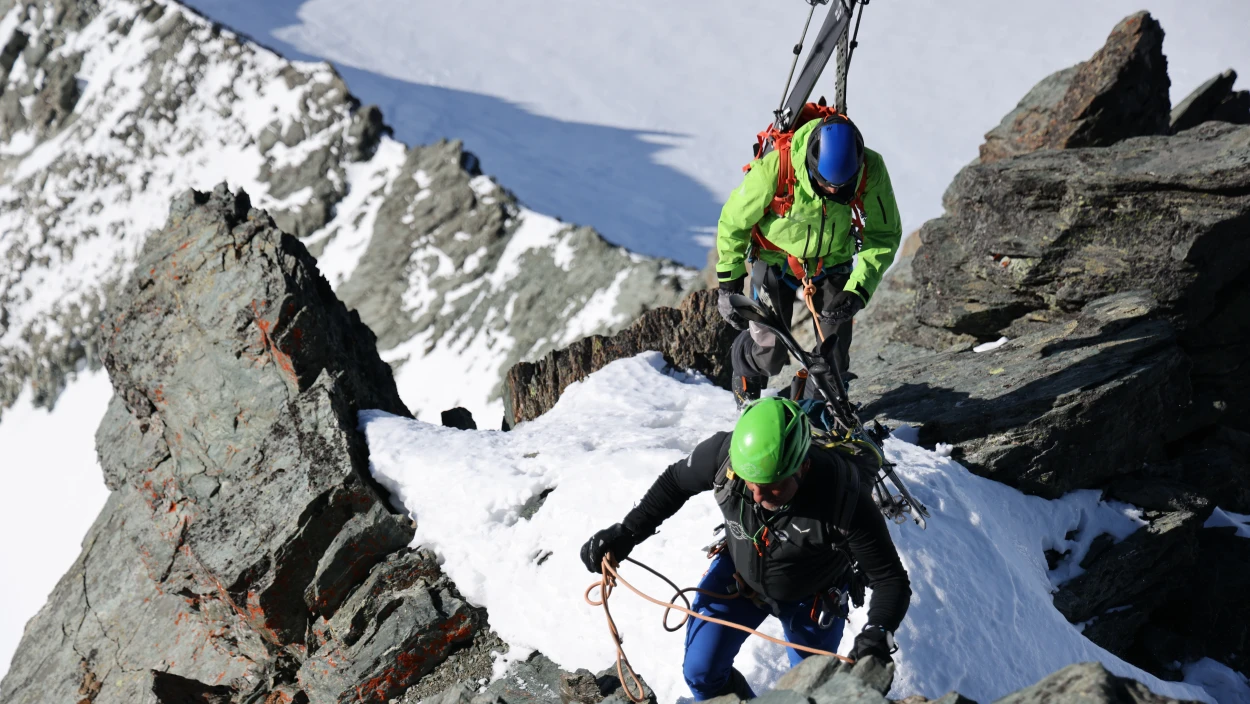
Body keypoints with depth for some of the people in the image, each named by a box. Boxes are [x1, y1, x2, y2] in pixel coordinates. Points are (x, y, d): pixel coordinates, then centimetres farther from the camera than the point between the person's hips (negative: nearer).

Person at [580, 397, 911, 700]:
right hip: (737, 574, 2)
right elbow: (675, 482, -10)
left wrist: (878, 634, -50)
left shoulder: (846, 500, -41)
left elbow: (890, 579, -31)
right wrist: (627, 532, -16)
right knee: (701, 674, -3)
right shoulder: (724, 453, -33)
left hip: (808, 597, -2)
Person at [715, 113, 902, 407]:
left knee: (835, 356, -4)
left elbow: (884, 234, -14)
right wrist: (729, 284, -11)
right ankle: (746, 385, 34)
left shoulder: (871, 170, -29)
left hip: (832, 262, 2)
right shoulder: (774, 168, -35)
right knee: (768, 355, -3)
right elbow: (733, 223, -16)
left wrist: (859, 290, -25)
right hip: (775, 259, -2)